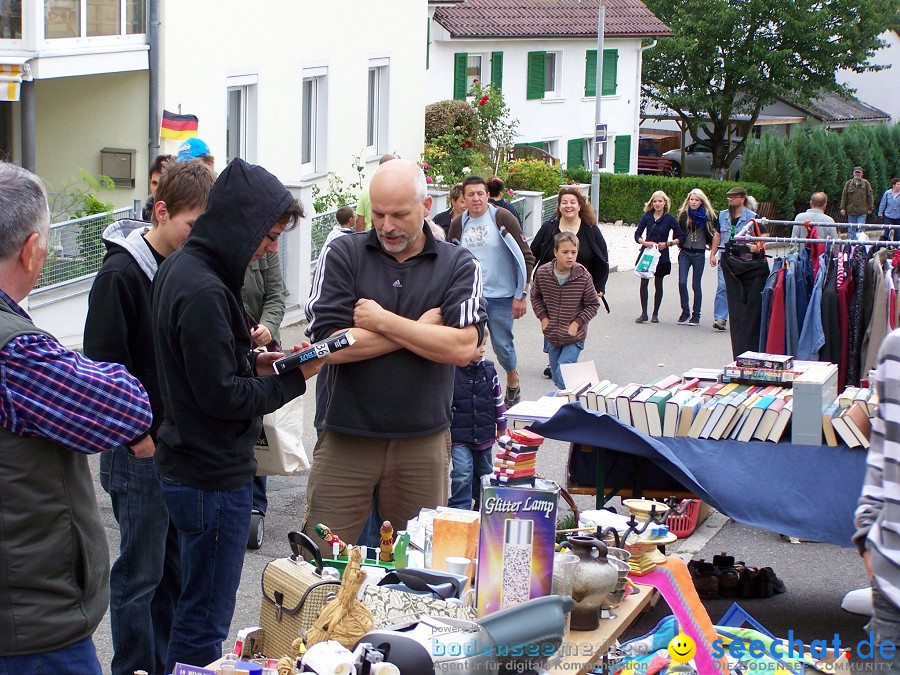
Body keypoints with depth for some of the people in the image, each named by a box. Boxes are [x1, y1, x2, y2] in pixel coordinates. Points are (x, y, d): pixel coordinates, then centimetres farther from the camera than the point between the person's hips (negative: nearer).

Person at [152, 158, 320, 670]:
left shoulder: (181, 269, 9)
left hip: (189, 468, 10)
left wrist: (254, 362, 5)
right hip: (214, 478, -10)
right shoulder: (204, 292, -23)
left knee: (197, 605, 21)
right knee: (206, 622, 0)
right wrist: (292, 378, -13)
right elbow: (222, 396, -23)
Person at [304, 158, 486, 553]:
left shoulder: (459, 265, 2)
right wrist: (421, 328, -8)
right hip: (346, 439, -1)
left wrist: (382, 320, -12)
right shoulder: (341, 255, 0)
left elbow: (462, 347, -13)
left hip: (423, 442, 1)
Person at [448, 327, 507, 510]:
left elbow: (498, 399, 10)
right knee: (462, 474, -13)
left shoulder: (489, 369, 0)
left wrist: (501, 426, 14)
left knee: (484, 472, 17)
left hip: (484, 434, 5)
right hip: (459, 435, -5)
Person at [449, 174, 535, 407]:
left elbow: (526, 257, -7)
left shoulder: (503, 218, -9)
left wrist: (521, 295, -8)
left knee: (502, 345, 2)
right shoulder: (458, 224, 4)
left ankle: (513, 381, 29)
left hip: (501, 296, -3)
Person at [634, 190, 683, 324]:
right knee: (644, 282, -4)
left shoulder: (669, 219, -3)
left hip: (662, 256, -1)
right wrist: (645, 242, -15)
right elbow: (637, 235, 3)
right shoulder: (647, 216, 2)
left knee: (658, 284, 8)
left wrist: (668, 244, -12)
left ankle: (655, 314, 18)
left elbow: (680, 237, 1)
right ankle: (644, 313, 3)